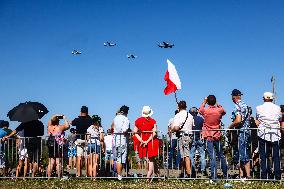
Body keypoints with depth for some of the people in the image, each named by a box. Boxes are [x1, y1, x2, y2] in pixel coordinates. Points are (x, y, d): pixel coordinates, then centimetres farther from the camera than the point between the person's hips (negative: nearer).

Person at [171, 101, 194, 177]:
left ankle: (189, 173, -12)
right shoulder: (190, 116, 13)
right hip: (190, 136, 7)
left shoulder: (178, 116, -9)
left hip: (183, 136, -7)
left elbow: (176, 128, -19)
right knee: (187, 154, 13)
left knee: (186, 156, -8)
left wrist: (171, 130, -1)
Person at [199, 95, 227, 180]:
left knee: (212, 157, -5)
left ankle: (213, 176, -9)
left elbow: (200, 110, 17)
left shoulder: (205, 111, -8)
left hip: (208, 137, -2)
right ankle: (225, 175, 23)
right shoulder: (219, 110, -5)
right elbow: (224, 111, 20)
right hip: (217, 136, 2)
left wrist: (204, 102, 24)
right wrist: (218, 105, 20)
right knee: (221, 156, 13)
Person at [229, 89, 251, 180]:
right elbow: (249, 119, 20)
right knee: (240, 155, 12)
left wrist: (230, 126, -11)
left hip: (241, 132, -9)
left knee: (244, 156, -7)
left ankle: (248, 176, -6)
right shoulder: (245, 105, 15)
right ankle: (241, 175, 15)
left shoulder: (237, 106, -14)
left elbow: (238, 120, -24)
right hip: (247, 131, 9)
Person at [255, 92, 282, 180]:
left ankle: (264, 177, 1)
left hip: (263, 134, 0)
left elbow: (257, 122, 6)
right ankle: (277, 177, 1)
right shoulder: (277, 108, 4)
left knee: (264, 156, 3)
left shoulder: (259, 108, 2)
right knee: (276, 156, 3)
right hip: (276, 134, 1)